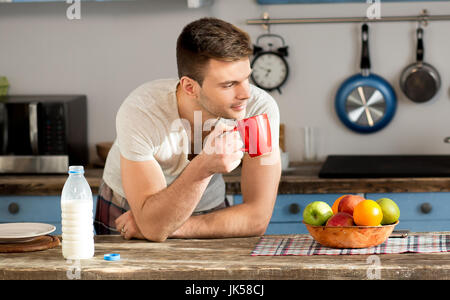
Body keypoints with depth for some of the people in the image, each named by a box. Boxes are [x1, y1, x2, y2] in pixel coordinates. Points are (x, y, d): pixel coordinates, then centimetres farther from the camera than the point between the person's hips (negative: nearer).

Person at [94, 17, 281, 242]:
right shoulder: (141, 113, -30)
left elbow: (257, 218, -21)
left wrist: (171, 228, -24)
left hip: (208, 211, 3)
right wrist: (202, 168, -46)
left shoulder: (260, 108, -25)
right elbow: (153, 227, -32)